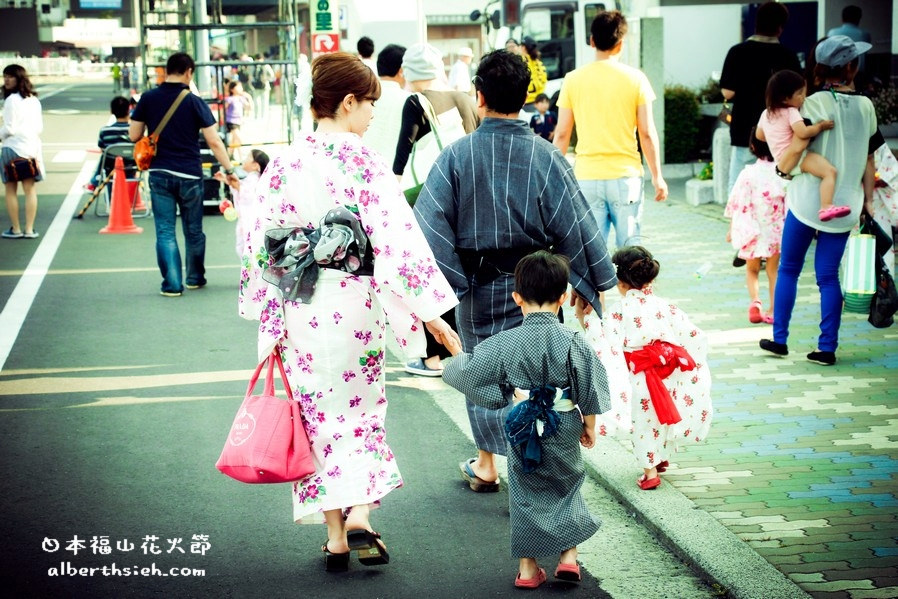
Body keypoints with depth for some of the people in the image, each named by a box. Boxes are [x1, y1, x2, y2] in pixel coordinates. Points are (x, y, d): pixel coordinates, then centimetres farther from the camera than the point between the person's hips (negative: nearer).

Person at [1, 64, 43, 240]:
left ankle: (16, 229, 5)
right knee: (30, 189, 6)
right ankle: (29, 229, 5)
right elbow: (40, 127, 12)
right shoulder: (34, 100, 10)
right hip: (32, 147, 6)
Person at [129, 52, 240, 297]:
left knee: (165, 231, 3)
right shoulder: (194, 102, -6)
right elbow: (214, 142, -8)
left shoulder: (148, 99, 0)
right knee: (193, 230, 15)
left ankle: (172, 284, -3)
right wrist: (229, 171, -2)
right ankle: (195, 278, 28)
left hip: (159, 174, 1)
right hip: (190, 175, -1)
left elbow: (134, 135, 5)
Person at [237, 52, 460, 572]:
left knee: (321, 413, 11)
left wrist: (269, 313, 15)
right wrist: (430, 310, -12)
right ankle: (359, 516, 0)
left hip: (300, 306, 3)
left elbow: (262, 242, 5)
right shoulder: (364, 162, -10)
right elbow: (398, 237, -14)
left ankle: (336, 535, 14)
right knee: (362, 407, 14)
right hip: (355, 303, -3)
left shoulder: (285, 163, 2)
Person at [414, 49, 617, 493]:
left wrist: (445, 281, -6)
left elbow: (430, 222, -12)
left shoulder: (457, 155, -9)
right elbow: (574, 224, -6)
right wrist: (587, 282, 4)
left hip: (478, 287, 1)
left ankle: (485, 465, 32)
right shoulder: (545, 156, -9)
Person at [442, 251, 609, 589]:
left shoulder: (505, 344, -12)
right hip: (565, 434, 0)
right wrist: (589, 426, 11)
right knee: (567, 487, 21)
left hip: (522, 431, 0)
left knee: (525, 493, 14)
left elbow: (468, 372, -3)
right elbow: (590, 391, -5)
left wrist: (456, 356, 19)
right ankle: (569, 556, 17)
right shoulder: (573, 342, -12)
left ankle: (527, 566, 17)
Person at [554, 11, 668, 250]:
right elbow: (647, 133, -2)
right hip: (626, 176, -1)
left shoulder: (573, 80, 0)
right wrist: (657, 176, 7)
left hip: (586, 177, 1)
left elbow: (562, 134, 2)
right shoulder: (634, 78, -3)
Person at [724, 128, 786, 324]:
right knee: (773, 270, 15)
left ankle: (754, 300, -8)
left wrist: (732, 229, 3)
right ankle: (773, 310, 13)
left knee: (752, 269, 15)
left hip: (753, 232, -1)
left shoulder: (748, 173, -12)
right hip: (777, 230, 1)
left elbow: (739, 204, -7)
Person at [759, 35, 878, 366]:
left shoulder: (815, 103, -10)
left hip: (808, 200, -3)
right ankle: (827, 347, 6)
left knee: (788, 270, 11)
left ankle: (779, 339, 14)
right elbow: (869, 159, 8)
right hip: (845, 203, 3)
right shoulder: (866, 107, 3)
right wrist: (868, 200, 15)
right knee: (829, 276, 7)